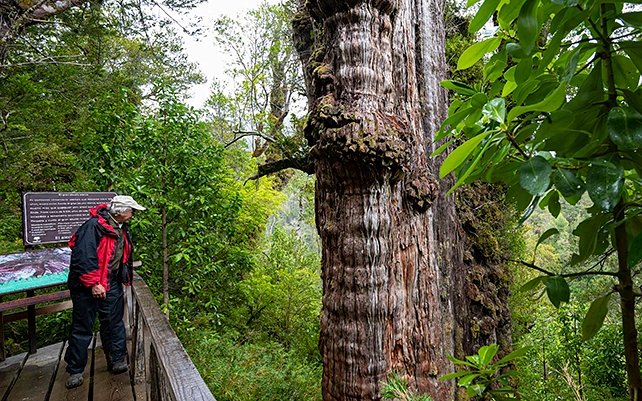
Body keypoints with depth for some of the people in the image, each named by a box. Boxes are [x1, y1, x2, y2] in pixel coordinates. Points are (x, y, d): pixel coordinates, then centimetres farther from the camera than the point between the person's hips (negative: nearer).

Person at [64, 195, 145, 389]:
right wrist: (93, 283, -25)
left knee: (114, 323, 13)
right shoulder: (94, 226, -20)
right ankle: (75, 371, 21)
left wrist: (125, 277, 19)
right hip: (87, 286, -7)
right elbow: (83, 255, -26)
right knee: (82, 328, 6)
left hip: (111, 285, 7)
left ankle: (117, 360, 26)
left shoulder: (121, 229, 8)